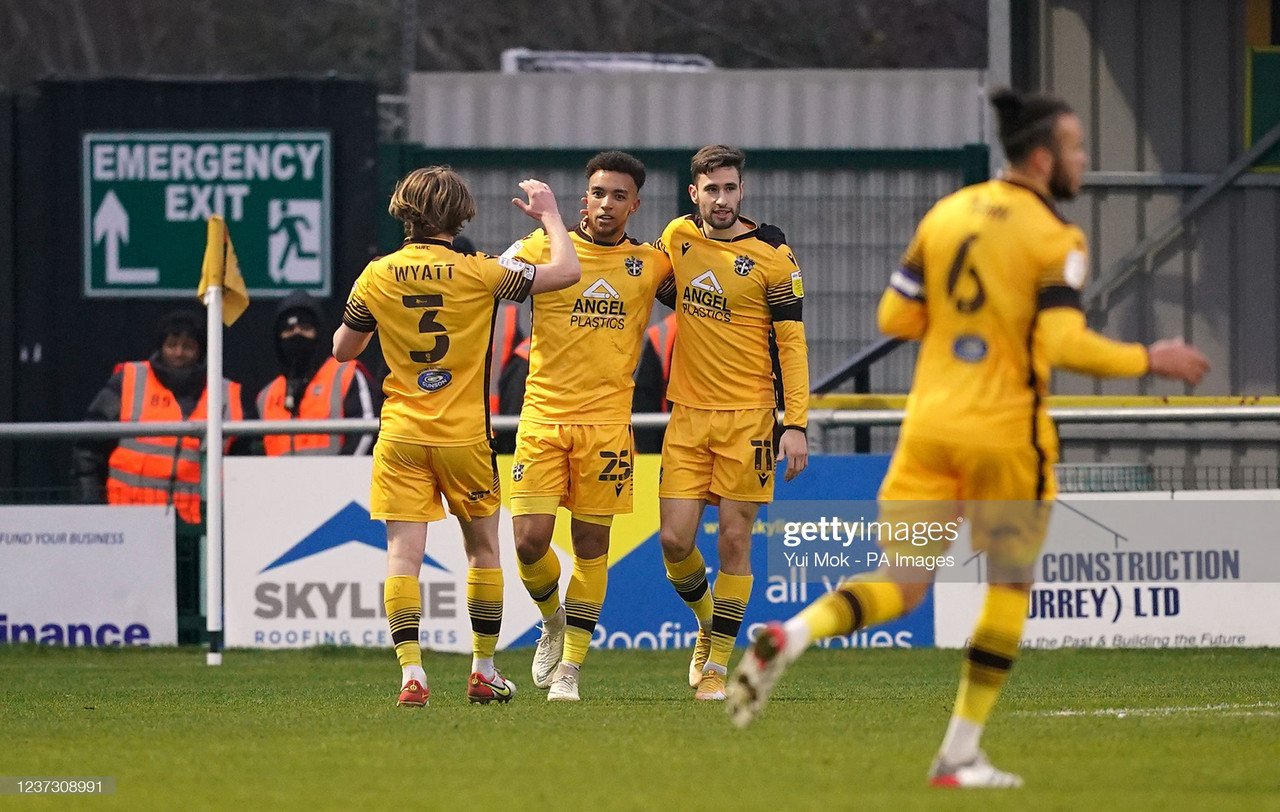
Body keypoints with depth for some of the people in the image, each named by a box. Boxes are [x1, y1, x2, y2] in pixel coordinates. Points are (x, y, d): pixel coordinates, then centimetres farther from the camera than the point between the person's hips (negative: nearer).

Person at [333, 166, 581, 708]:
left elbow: (342, 349, 9)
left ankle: (411, 673, -16)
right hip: (464, 435, -1)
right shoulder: (477, 272, -9)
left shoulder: (377, 277, -2)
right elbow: (566, 272, -6)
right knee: (483, 546, 16)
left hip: (401, 435, 1)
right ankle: (484, 671, 21)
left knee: (403, 551, -2)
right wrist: (549, 214, 10)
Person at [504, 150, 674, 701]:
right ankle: (553, 621, 24)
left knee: (591, 543, 2)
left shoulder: (652, 264, 7)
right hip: (543, 417, -1)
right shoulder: (543, 249, 1)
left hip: (607, 421, 1)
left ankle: (570, 667, 12)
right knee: (530, 539, -8)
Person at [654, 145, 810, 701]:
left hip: (747, 416, -3)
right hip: (687, 413, 3)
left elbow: (792, 342, -6)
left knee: (734, 540, -2)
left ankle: (718, 665, 7)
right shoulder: (678, 237, 5)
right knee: (675, 540, -2)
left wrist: (796, 425, -11)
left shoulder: (771, 254, -7)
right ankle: (707, 626, 26)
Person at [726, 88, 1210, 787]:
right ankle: (960, 754, 11)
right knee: (1009, 586, 13)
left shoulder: (946, 215, 7)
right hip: (1006, 434, -5)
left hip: (929, 425, 5)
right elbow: (1063, 345, -19)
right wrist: (1148, 362, -8)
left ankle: (786, 638, -22)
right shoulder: (1055, 240, -10)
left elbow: (895, 317, 8)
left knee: (902, 585, 6)